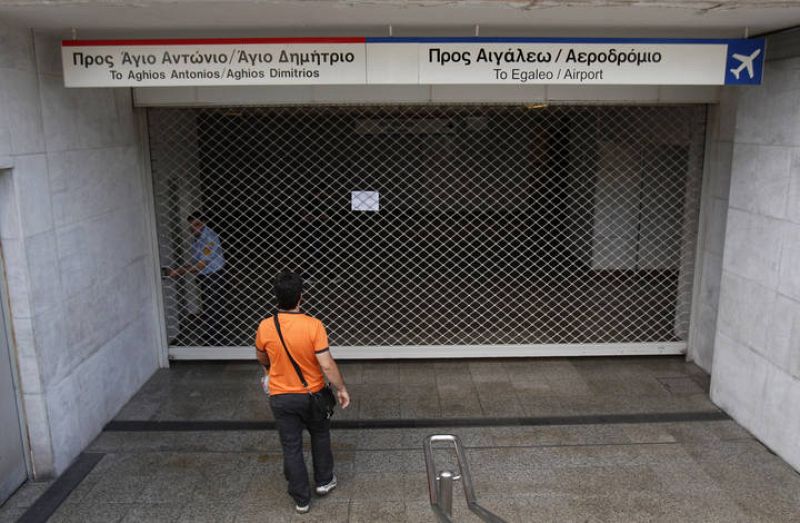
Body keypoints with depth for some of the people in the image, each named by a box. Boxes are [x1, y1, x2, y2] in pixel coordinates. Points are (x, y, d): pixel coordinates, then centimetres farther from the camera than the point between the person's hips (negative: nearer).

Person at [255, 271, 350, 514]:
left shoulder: (265, 326, -14)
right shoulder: (313, 326, -22)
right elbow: (327, 365, -21)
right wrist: (341, 389, -5)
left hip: (281, 398, 1)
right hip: (311, 394, -1)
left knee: (292, 447, 14)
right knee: (320, 435, 26)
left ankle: (301, 500, 25)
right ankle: (323, 481, 40)